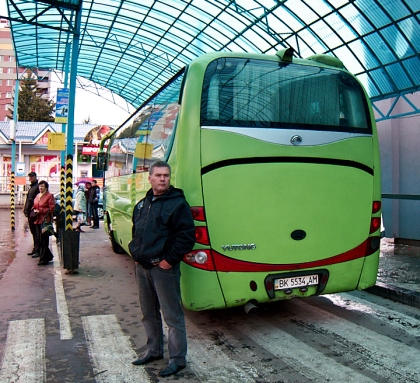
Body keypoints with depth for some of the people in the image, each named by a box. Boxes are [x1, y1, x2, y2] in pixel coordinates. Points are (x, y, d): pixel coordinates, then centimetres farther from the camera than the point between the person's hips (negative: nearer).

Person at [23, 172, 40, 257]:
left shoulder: (37, 187, -11)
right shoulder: (31, 187, 19)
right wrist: (26, 209, 15)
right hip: (30, 212, 10)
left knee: (36, 232, -6)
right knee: (33, 231, 14)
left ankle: (38, 250, -2)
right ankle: (35, 249, 22)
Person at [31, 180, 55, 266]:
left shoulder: (49, 196, -6)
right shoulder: (37, 196, 16)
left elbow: (51, 209, -13)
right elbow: (34, 206, 26)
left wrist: (40, 211, -14)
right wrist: (34, 210, 3)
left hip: (45, 220, -8)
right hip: (38, 220, 8)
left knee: (44, 241, -5)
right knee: (39, 239, 11)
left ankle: (43, 259, 2)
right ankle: (49, 256, 26)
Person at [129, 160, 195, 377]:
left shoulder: (177, 203, -10)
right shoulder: (142, 204, 13)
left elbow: (188, 236, -16)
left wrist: (169, 260, -17)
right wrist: (136, 253, 11)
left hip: (163, 268, -7)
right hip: (142, 267, 8)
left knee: (172, 316, 1)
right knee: (149, 313, 19)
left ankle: (177, 359, 14)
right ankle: (154, 350, 36)